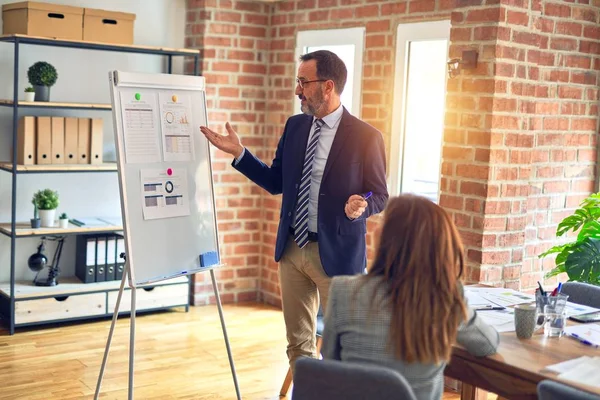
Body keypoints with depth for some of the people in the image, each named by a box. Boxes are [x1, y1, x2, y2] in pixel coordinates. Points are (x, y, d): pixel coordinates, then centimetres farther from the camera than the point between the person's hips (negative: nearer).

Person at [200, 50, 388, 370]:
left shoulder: (365, 137, -11)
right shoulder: (295, 126, 6)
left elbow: (379, 195, -6)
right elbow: (276, 182, 10)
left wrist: (362, 205, -28)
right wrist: (238, 152, 2)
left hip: (336, 253, -5)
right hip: (292, 248, 6)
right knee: (298, 343, 16)